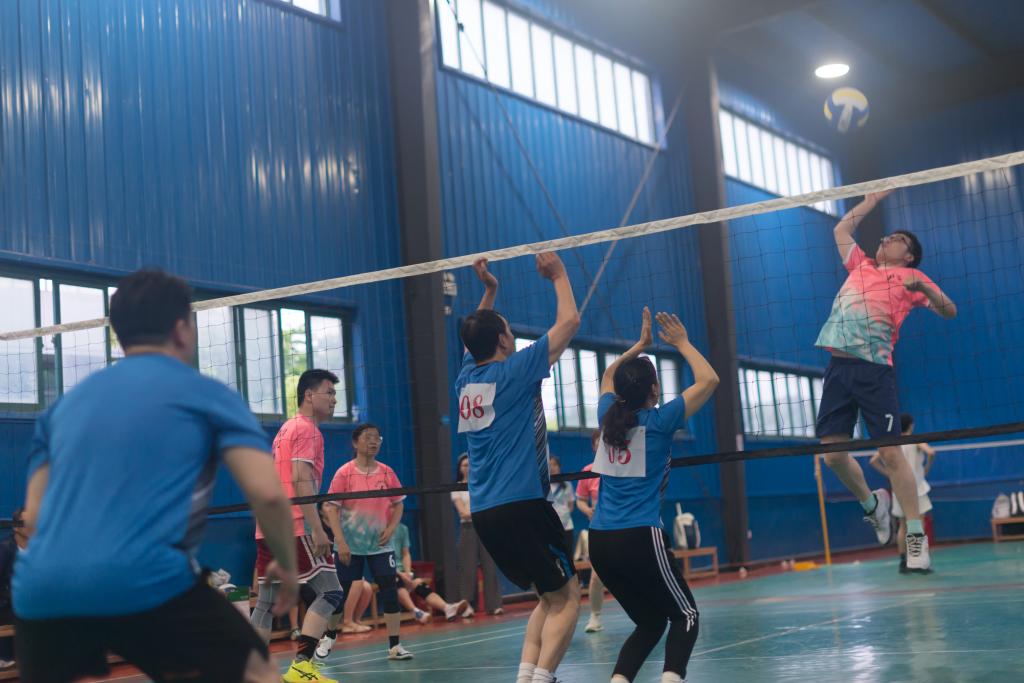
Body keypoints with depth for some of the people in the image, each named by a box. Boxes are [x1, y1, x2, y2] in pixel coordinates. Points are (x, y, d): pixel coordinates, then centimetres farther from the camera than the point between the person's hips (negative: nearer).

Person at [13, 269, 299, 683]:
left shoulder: (65, 405, 22)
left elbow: (33, 518, 20)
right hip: (148, 584, -5)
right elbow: (267, 494, -3)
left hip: (40, 590, 5)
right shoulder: (207, 394, 8)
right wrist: (287, 567, 14)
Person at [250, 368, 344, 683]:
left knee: (266, 603, 11)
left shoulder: (286, 428, 22)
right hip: (292, 528, -9)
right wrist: (317, 529, -22)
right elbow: (301, 480, -18)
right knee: (330, 593, -8)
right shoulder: (307, 429, -6)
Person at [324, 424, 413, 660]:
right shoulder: (344, 473, -8)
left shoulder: (387, 472, 1)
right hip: (350, 546, -2)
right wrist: (340, 541, -16)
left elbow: (398, 504, 9)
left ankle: (394, 645, -1)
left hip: (380, 544, 2)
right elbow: (332, 509, -9)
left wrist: (391, 528, -8)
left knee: (390, 590, -6)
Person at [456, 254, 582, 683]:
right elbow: (569, 320, -1)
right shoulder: (513, 371, -7)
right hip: (521, 505, -8)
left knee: (550, 597, 16)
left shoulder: (466, 377, 11)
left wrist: (489, 292, 32)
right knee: (566, 597, -1)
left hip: (484, 514, 8)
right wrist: (558, 274, 13)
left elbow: (476, 337, 34)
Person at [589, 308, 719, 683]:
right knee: (685, 616, 9)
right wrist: (681, 343, 10)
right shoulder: (659, 421, -6)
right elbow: (708, 379, 0)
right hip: (641, 538, -6)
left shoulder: (608, 416, 8)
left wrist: (639, 345, 32)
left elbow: (608, 378, 31)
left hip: (600, 541, 6)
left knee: (650, 622, 17)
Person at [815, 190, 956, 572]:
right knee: (833, 452, -1)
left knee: (891, 453, -10)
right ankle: (871, 504, 25)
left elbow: (949, 311, 3)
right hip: (839, 365, 5)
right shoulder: (861, 266, 24)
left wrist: (922, 288, -14)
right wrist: (877, 196, 40)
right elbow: (842, 229, 37)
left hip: (874, 369, -5)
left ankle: (915, 537, -3)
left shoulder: (909, 276, 11)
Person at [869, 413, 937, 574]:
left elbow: (874, 461, 2)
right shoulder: (915, 441, -6)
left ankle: (903, 563, 8)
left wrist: (889, 473, 6)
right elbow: (931, 452, -22)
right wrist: (926, 469, -6)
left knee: (903, 527, 10)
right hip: (915, 487, -4)